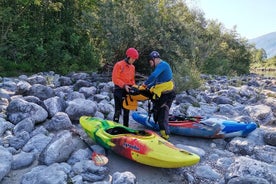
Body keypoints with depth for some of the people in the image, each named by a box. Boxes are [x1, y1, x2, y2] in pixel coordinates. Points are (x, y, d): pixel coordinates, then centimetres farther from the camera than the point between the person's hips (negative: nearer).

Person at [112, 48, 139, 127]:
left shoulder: (132, 67, 10)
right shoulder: (119, 65, -10)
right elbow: (115, 79, -15)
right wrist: (124, 85, -24)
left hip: (128, 91, 7)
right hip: (119, 90, -6)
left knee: (126, 111, 13)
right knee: (118, 111, -5)